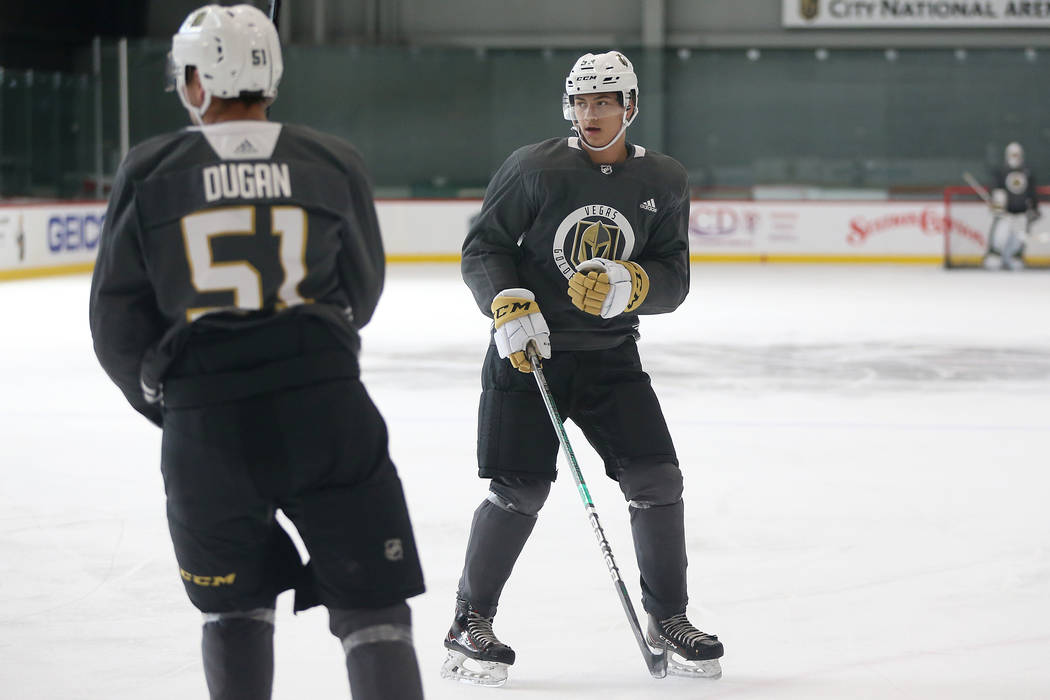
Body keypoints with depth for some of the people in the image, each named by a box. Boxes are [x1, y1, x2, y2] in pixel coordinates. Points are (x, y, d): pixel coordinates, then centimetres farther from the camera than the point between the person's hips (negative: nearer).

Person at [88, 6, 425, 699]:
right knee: (371, 608, 4)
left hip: (205, 423, 1)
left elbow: (117, 327, 4)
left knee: (235, 603, 20)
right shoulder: (333, 163, 4)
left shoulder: (149, 172, 1)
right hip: (325, 406, -1)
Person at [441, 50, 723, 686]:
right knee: (520, 492, -10)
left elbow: (674, 279, 0)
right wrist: (508, 304, -21)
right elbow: (482, 248, -4)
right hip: (528, 348, -3)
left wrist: (629, 285, -21)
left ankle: (668, 619, 12)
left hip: (611, 356, 3)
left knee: (657, 480, -6)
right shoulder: (534, 168, -7)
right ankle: (471, 626, 6)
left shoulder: (664, 181, 2)